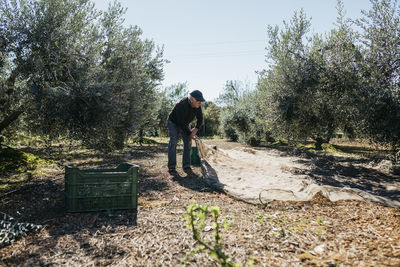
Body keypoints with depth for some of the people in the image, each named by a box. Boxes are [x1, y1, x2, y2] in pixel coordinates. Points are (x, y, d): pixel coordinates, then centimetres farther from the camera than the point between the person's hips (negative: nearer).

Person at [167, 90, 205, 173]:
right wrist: (190, 134, -26)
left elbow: (200, 119, -2)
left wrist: (195, 129, -11)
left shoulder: (197, 106, -16)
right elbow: (181, 123, -33)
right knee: (173, 142, -18)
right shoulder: (182, 105, -36)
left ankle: (186, 166, -5)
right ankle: (171, 167, -16)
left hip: (184, 124, 6)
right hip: (173, 123, -6)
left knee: (188, 142, -8)